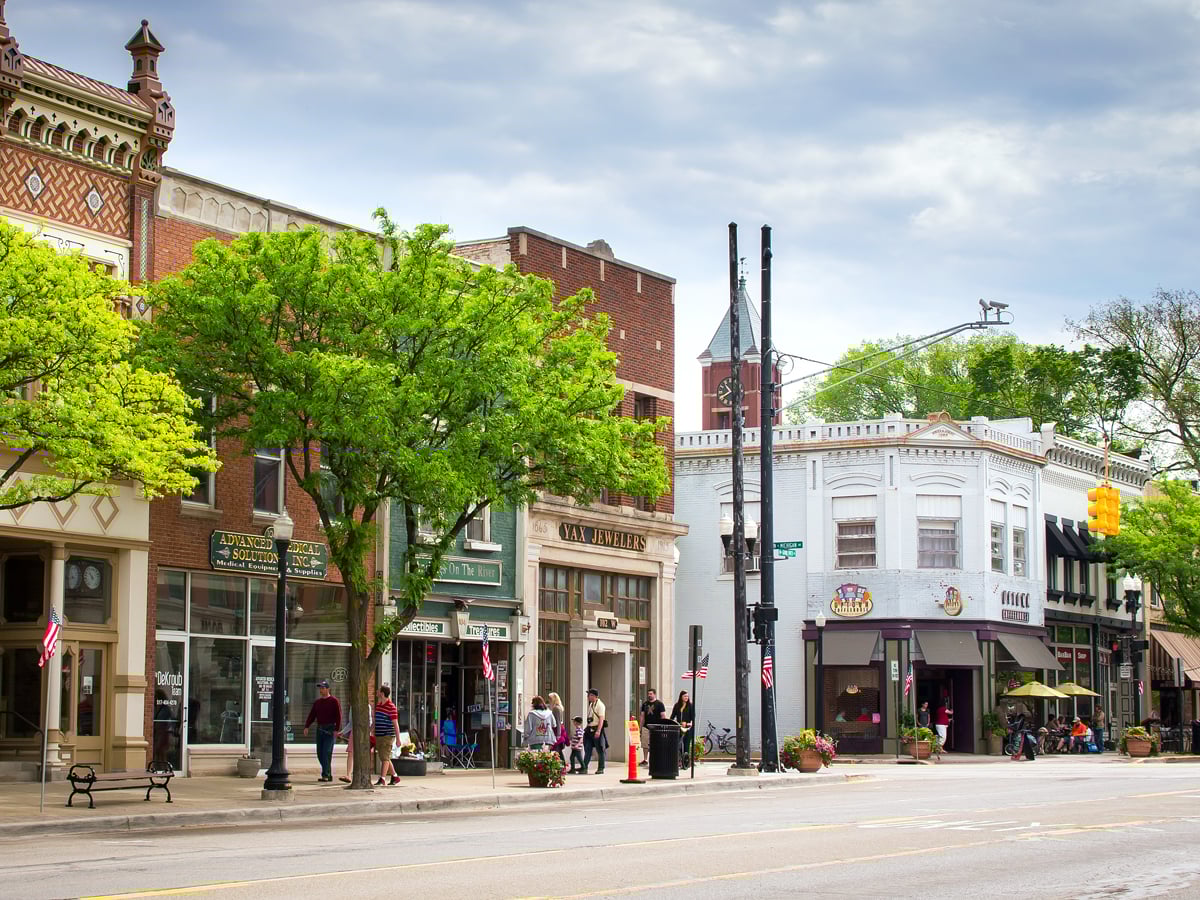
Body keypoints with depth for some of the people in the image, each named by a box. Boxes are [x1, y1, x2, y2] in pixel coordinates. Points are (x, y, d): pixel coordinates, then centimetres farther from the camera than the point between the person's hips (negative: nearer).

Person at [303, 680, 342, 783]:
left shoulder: (334, 701, -3)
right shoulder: (317, 702, 15)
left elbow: (338, 716, -8)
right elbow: (311, 715, 11)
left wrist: (337, 730, -17)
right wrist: (306, 727, -3)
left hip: (330, 730, -6)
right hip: (320, 729, 6)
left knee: (327, 752, -14)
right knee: (320, 753, 4)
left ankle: (325, 775, -15)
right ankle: (329, 775, 12)